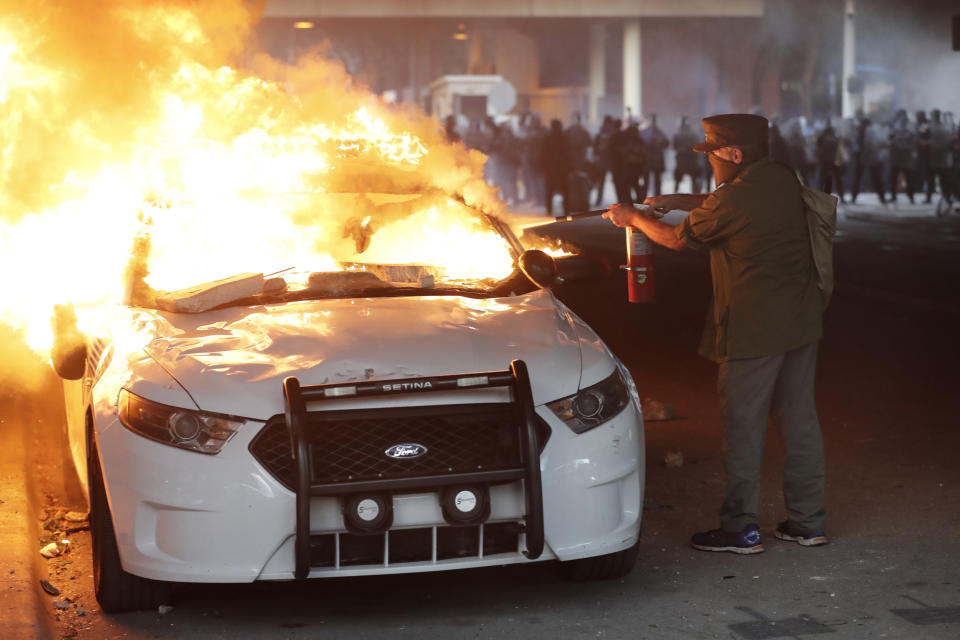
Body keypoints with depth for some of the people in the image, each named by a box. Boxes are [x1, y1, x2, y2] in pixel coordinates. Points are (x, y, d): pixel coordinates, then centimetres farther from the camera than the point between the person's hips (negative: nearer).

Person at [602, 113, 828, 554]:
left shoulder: (733, 201, -18)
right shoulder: (782, 180, 7)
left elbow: (677, 239, -2)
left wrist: (633, 219, 13)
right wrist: (670, 201, 18)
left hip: (754, 330, -8)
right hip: (802, 320, 8)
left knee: (744, 424, 1)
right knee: (799, 419, 12)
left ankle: (741, 529, 7)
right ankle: (808, 521, 18)